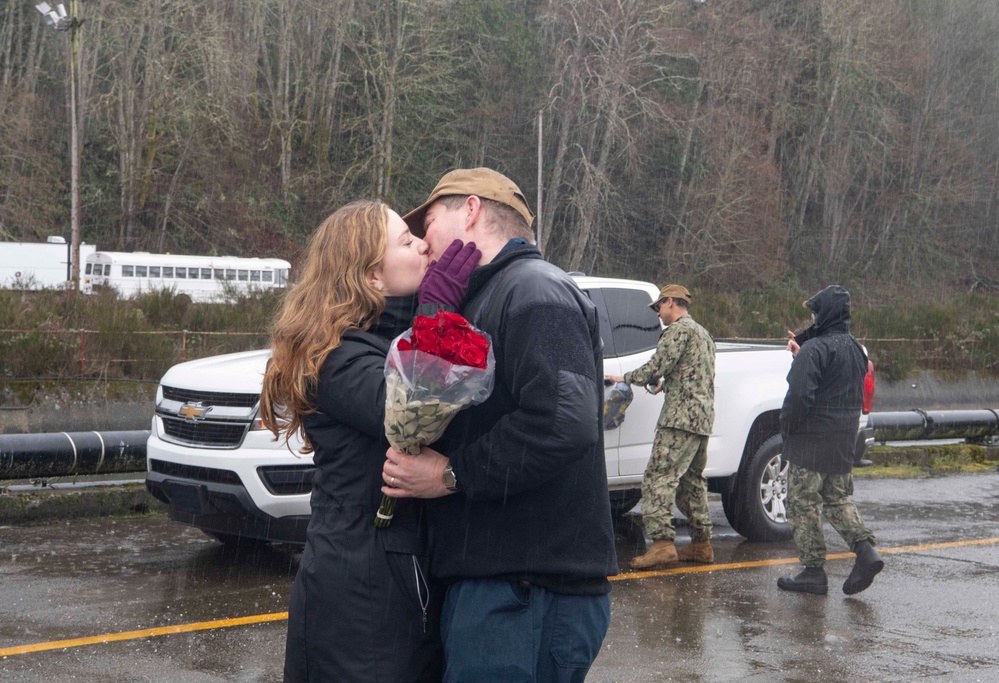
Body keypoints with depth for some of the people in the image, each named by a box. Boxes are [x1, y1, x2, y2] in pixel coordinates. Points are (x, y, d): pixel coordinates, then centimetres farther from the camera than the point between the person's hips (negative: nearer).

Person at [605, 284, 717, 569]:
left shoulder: (679, 330, -6)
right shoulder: (703, 334, 25)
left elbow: (657, 366, -13)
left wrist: (625, 378, 1)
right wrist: (664, 384, 29)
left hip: (681, 417, -10)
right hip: (704, 418, 10)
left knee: (659, 479, -14)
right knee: (692, 481, 15)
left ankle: (663, 543, -23)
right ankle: (701, 544, 17)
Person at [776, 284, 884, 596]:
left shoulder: (815, 349, -17)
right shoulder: (855, 349, 10)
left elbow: (800, 395, -26)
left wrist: (786, 427, -8)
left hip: (811, 441, -8)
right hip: (845, 441, 8)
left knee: (804, 504, 2)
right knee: (838, 499, 19)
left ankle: (813, 571, 5)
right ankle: (865, 550, 2)